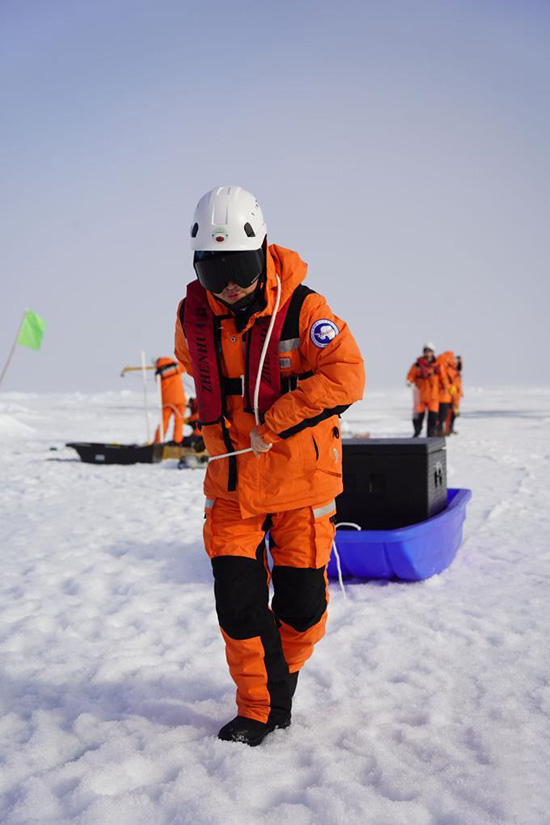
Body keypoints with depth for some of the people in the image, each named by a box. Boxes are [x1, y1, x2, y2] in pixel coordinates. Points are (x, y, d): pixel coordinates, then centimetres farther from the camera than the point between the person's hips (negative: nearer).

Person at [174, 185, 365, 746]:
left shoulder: (300, 307, -17)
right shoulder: (193, 314, -4)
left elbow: (347, 376, -23)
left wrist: (274, 423, -24)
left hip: (299, 479, -2)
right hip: (231, 483, 3)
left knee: (302, 603, 7)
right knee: (237, 600, 1)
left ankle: (285, 672, 39)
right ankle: (259, 709, 20)